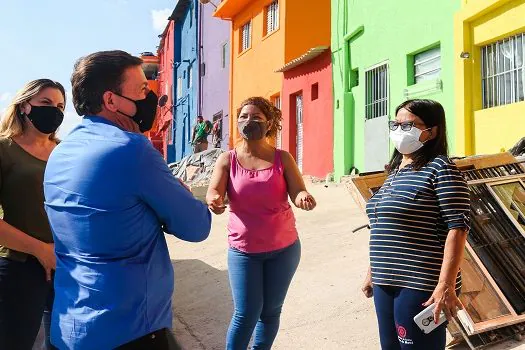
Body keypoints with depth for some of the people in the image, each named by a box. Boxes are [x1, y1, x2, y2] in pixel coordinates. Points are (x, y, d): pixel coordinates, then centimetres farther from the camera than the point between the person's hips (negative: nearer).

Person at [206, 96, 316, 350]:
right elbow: (213, 192, -16)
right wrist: (214, 200, -40)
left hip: (284, 248, 1)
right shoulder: (227, 160, -5)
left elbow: (298, 193, -12)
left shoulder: (282, 158, -4)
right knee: (246, 314, -1)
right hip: (243, 249, -1)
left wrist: (304, 198, -36)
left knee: (271, 310, 14)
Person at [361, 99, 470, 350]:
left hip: (420, 286, -8)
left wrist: (446, 285, -22)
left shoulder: (440, 168, -9)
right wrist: (372, 272, 19)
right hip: (386, 283, 8)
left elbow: (457, 228, -16)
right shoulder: (395, 172, 14)